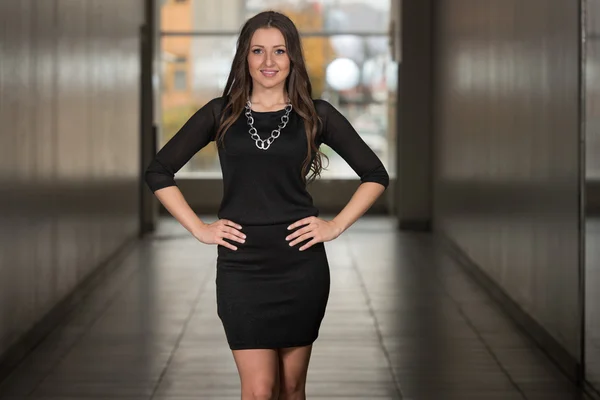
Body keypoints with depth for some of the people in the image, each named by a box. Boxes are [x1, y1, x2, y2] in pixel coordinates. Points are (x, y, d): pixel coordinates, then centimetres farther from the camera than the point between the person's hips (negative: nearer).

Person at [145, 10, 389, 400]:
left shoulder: (316, 114, 3)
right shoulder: (221, 113, 4)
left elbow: (375, 174, 8)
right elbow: (159, 171, 8)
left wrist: (336, 225, -1)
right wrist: (199, 228, 0)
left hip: (301, 265, 0)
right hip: (241, 267, 0)